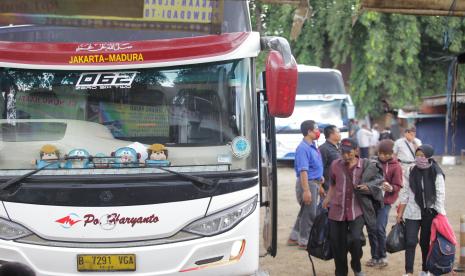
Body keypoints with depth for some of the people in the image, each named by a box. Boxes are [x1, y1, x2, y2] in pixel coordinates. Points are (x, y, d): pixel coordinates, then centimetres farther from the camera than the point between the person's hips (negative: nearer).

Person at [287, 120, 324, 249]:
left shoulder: (312, 146, 11)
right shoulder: (303, 148, -20)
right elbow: (303, 170, -25)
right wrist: (306, 190, -28)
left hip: (314, 182, 10)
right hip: (307, 183, -10)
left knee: (305, 212, 17)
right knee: (309, 213, -3)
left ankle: (294, 238, 27)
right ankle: (304, 241, 8)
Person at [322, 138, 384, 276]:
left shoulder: (366, 166, -4)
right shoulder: (335, 165, 1)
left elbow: (377, 183, 7)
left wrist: (367, 187, -12)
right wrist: (327, 199, 10)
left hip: (357, 210, -2)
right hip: (337, 210, 2)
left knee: (355, 239, -19)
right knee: (337, 244, 6)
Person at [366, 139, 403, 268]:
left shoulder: (396, 166, -5)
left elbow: (398, 186, -5)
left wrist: (390, 188, -25)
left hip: (385, 202, -4)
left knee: (380, 228, -14)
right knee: (371, 229, 5)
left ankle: (382, 256, 3)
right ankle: (374, 257, 18)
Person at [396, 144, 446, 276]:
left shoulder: (436, 174, -8)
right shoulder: (412, 172, 2)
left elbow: (440, 195, -8)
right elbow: (405, 193, 7)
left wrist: (440, 215, -12)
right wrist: (400, 212, 7)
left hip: (429, 213, -2)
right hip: (412, 213, 2)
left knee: (425, 242, 9)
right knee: (410, 242, -6)